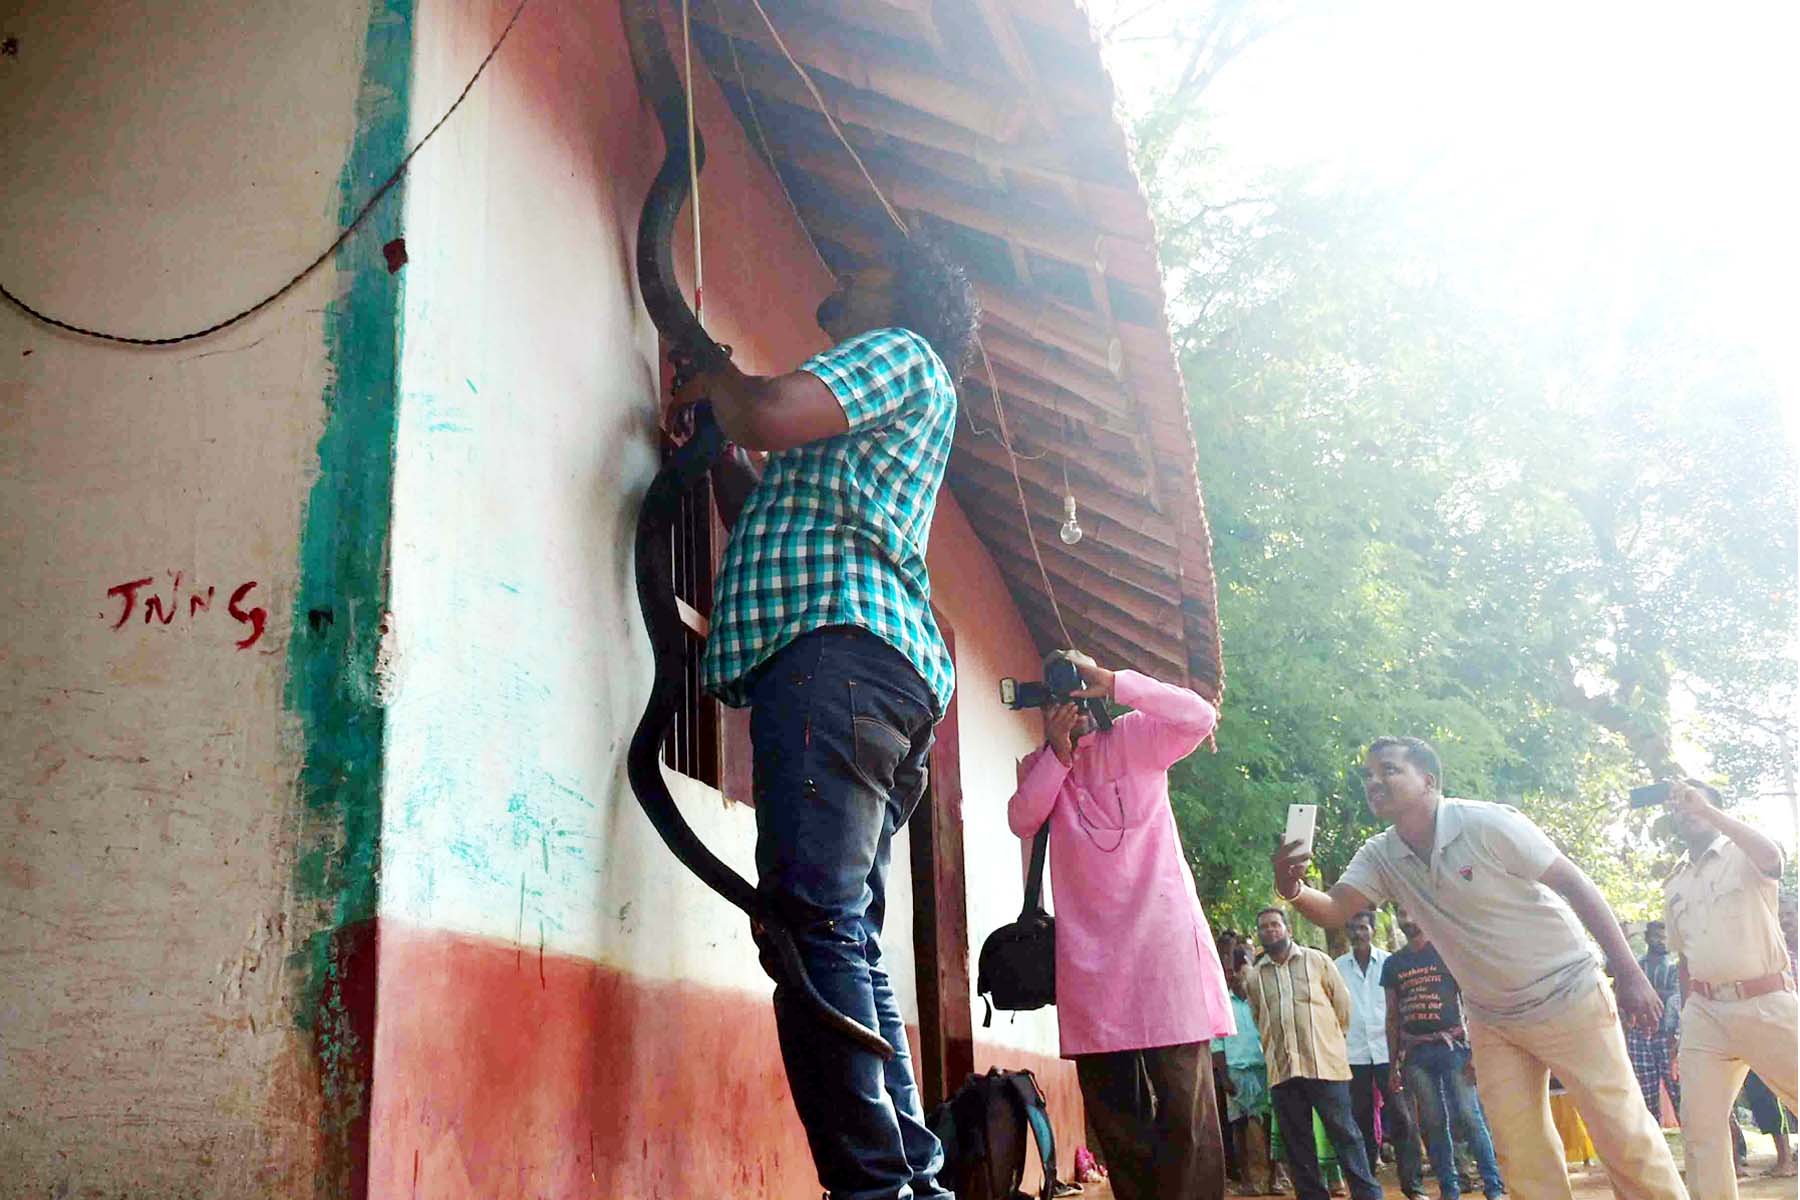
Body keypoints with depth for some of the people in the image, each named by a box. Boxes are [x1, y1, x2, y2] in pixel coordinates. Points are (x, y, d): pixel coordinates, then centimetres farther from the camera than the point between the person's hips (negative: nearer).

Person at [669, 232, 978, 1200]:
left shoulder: (902, 352, 10)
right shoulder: (860, 424, 38)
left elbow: (772, 415, -8)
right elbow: (761, 513, 36)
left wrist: (714, 381, 11)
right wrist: (710, 434, 33)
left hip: (839, 640, -10)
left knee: (814, 921, -21)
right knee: (844, 942, 5)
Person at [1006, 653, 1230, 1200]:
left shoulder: (1134, 738, 8)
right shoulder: (1038, 766, 17)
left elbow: (1200, 717, -10)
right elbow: (1022, 821, -1)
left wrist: (1111, 680, -12)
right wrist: (1057, 750, -9)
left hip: (1161, 929, -3)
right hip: (1088, 947, 3)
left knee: (1184, 1095, -11)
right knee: (1111, 1104, 6)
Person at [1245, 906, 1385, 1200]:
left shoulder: (1317, 960, 3)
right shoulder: (1255, 977, 9)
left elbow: (1342, 1003, 9)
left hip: (1324, 1063, -3)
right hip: (1281, 1070, 3)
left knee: (1344, 1133, -4)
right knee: (1297, 1143, 5)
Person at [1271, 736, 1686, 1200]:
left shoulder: (1486, 823, -21)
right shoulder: (1380, 856, -4)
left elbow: (1576, 885, -16)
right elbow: (1333, 911, -15)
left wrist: (1629, 972, -17)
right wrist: (1293, 889, -38)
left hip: (1565, 996, -5)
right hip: (1490, 1017, 5)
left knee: (1622, 1134, -1)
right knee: (1518, 1147, 5)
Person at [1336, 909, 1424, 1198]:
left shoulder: (1389, 963, 2)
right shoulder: (1338, 967, 6)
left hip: (1387, 1050, -2)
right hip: (1354, 1053, 2)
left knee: (1400, 1117, -5)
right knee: (1362, 1120, 7)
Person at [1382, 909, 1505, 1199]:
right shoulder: (1393, 963, 14)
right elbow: (1392, 1017, 16)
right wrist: (1393, 1063, 11)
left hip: (1451, 1045, -4)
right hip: (1414, 1053, 4)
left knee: (1469, 1117, -10)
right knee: (1433, 1123, 3)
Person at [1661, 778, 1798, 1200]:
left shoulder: (1743, 855, 2)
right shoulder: (1674, 887, 18)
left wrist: (1705, 808, -26)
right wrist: (1685, 1025, 19)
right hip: (1705, 1013, 5)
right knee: (1700, 1127, -1)